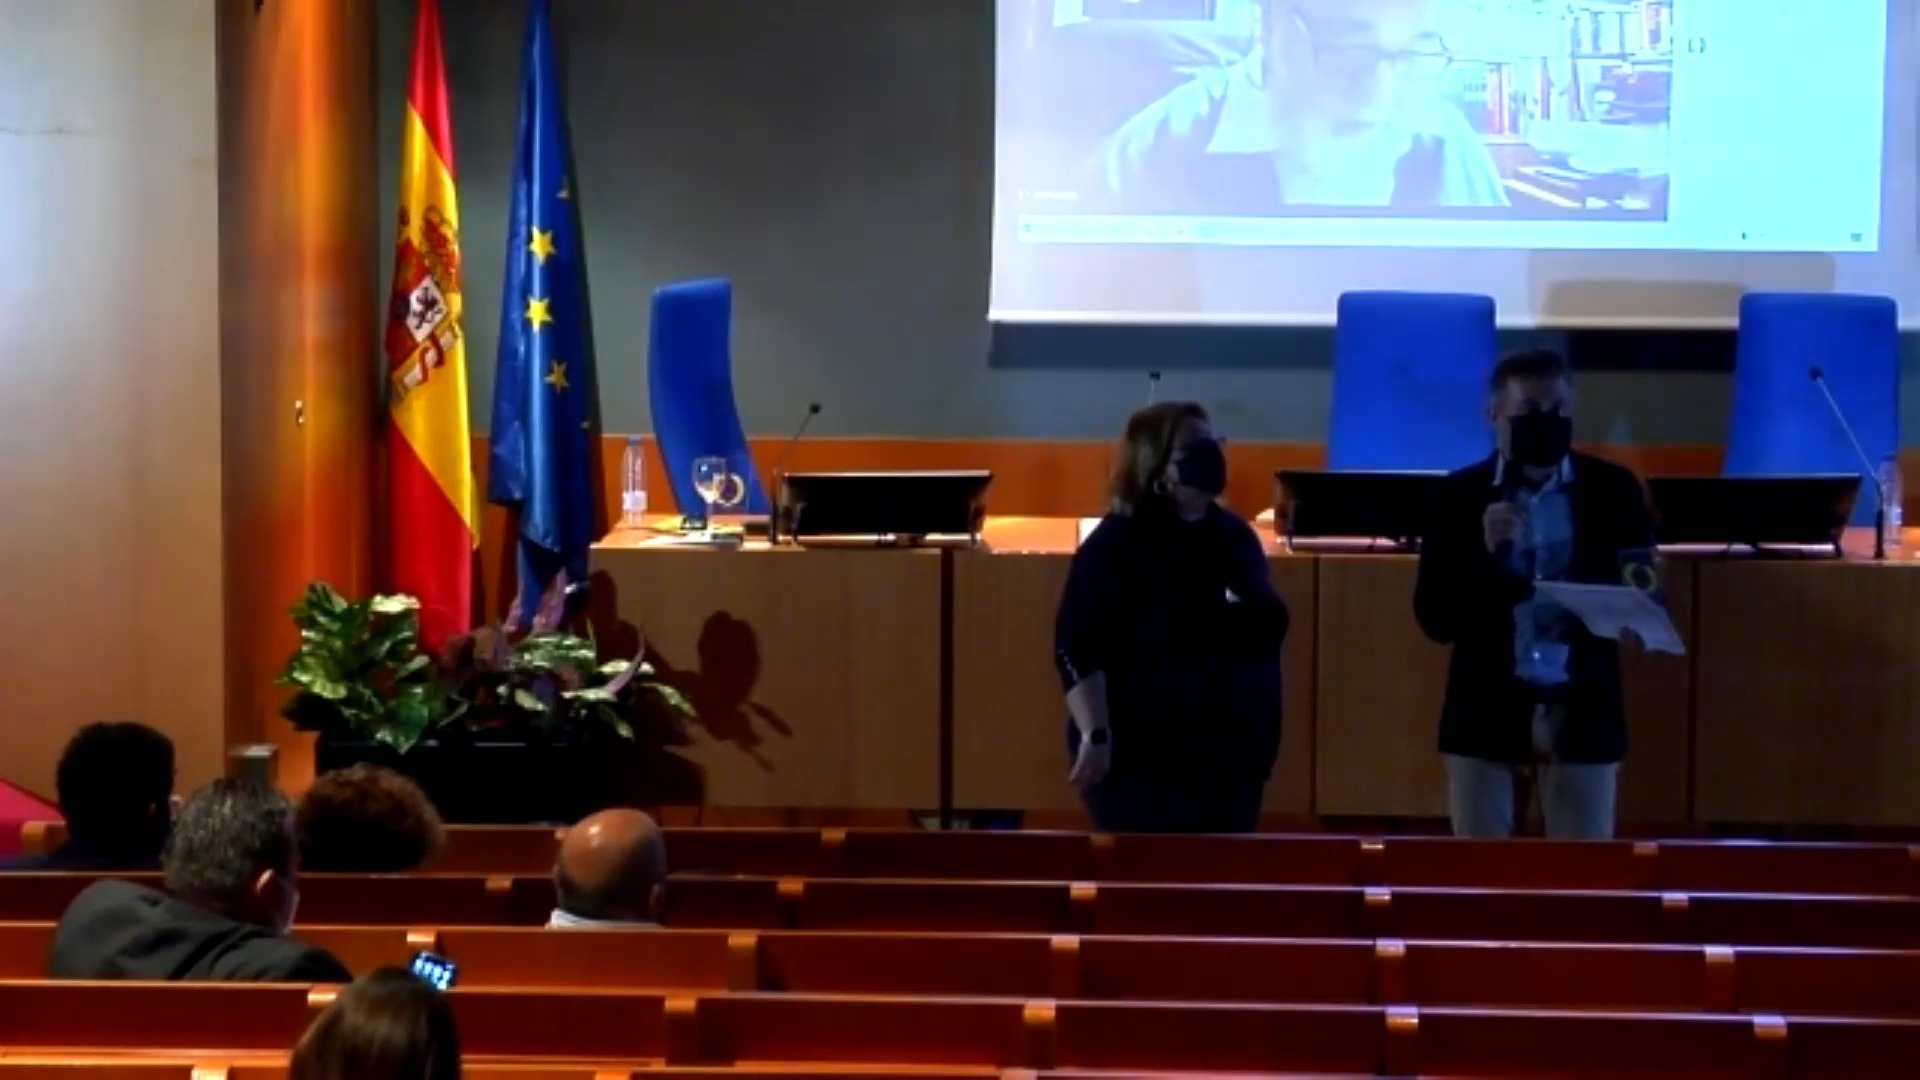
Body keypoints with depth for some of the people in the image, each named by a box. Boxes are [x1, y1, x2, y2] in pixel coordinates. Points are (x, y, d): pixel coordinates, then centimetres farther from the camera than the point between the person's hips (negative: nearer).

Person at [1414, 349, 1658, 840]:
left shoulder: (1612, 490, 1)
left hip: (1581, 711, 0)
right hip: (1486, 710, 0)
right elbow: (1435, 618, -4)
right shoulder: (1461, 495, 0)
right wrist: (1486, 554, -20)